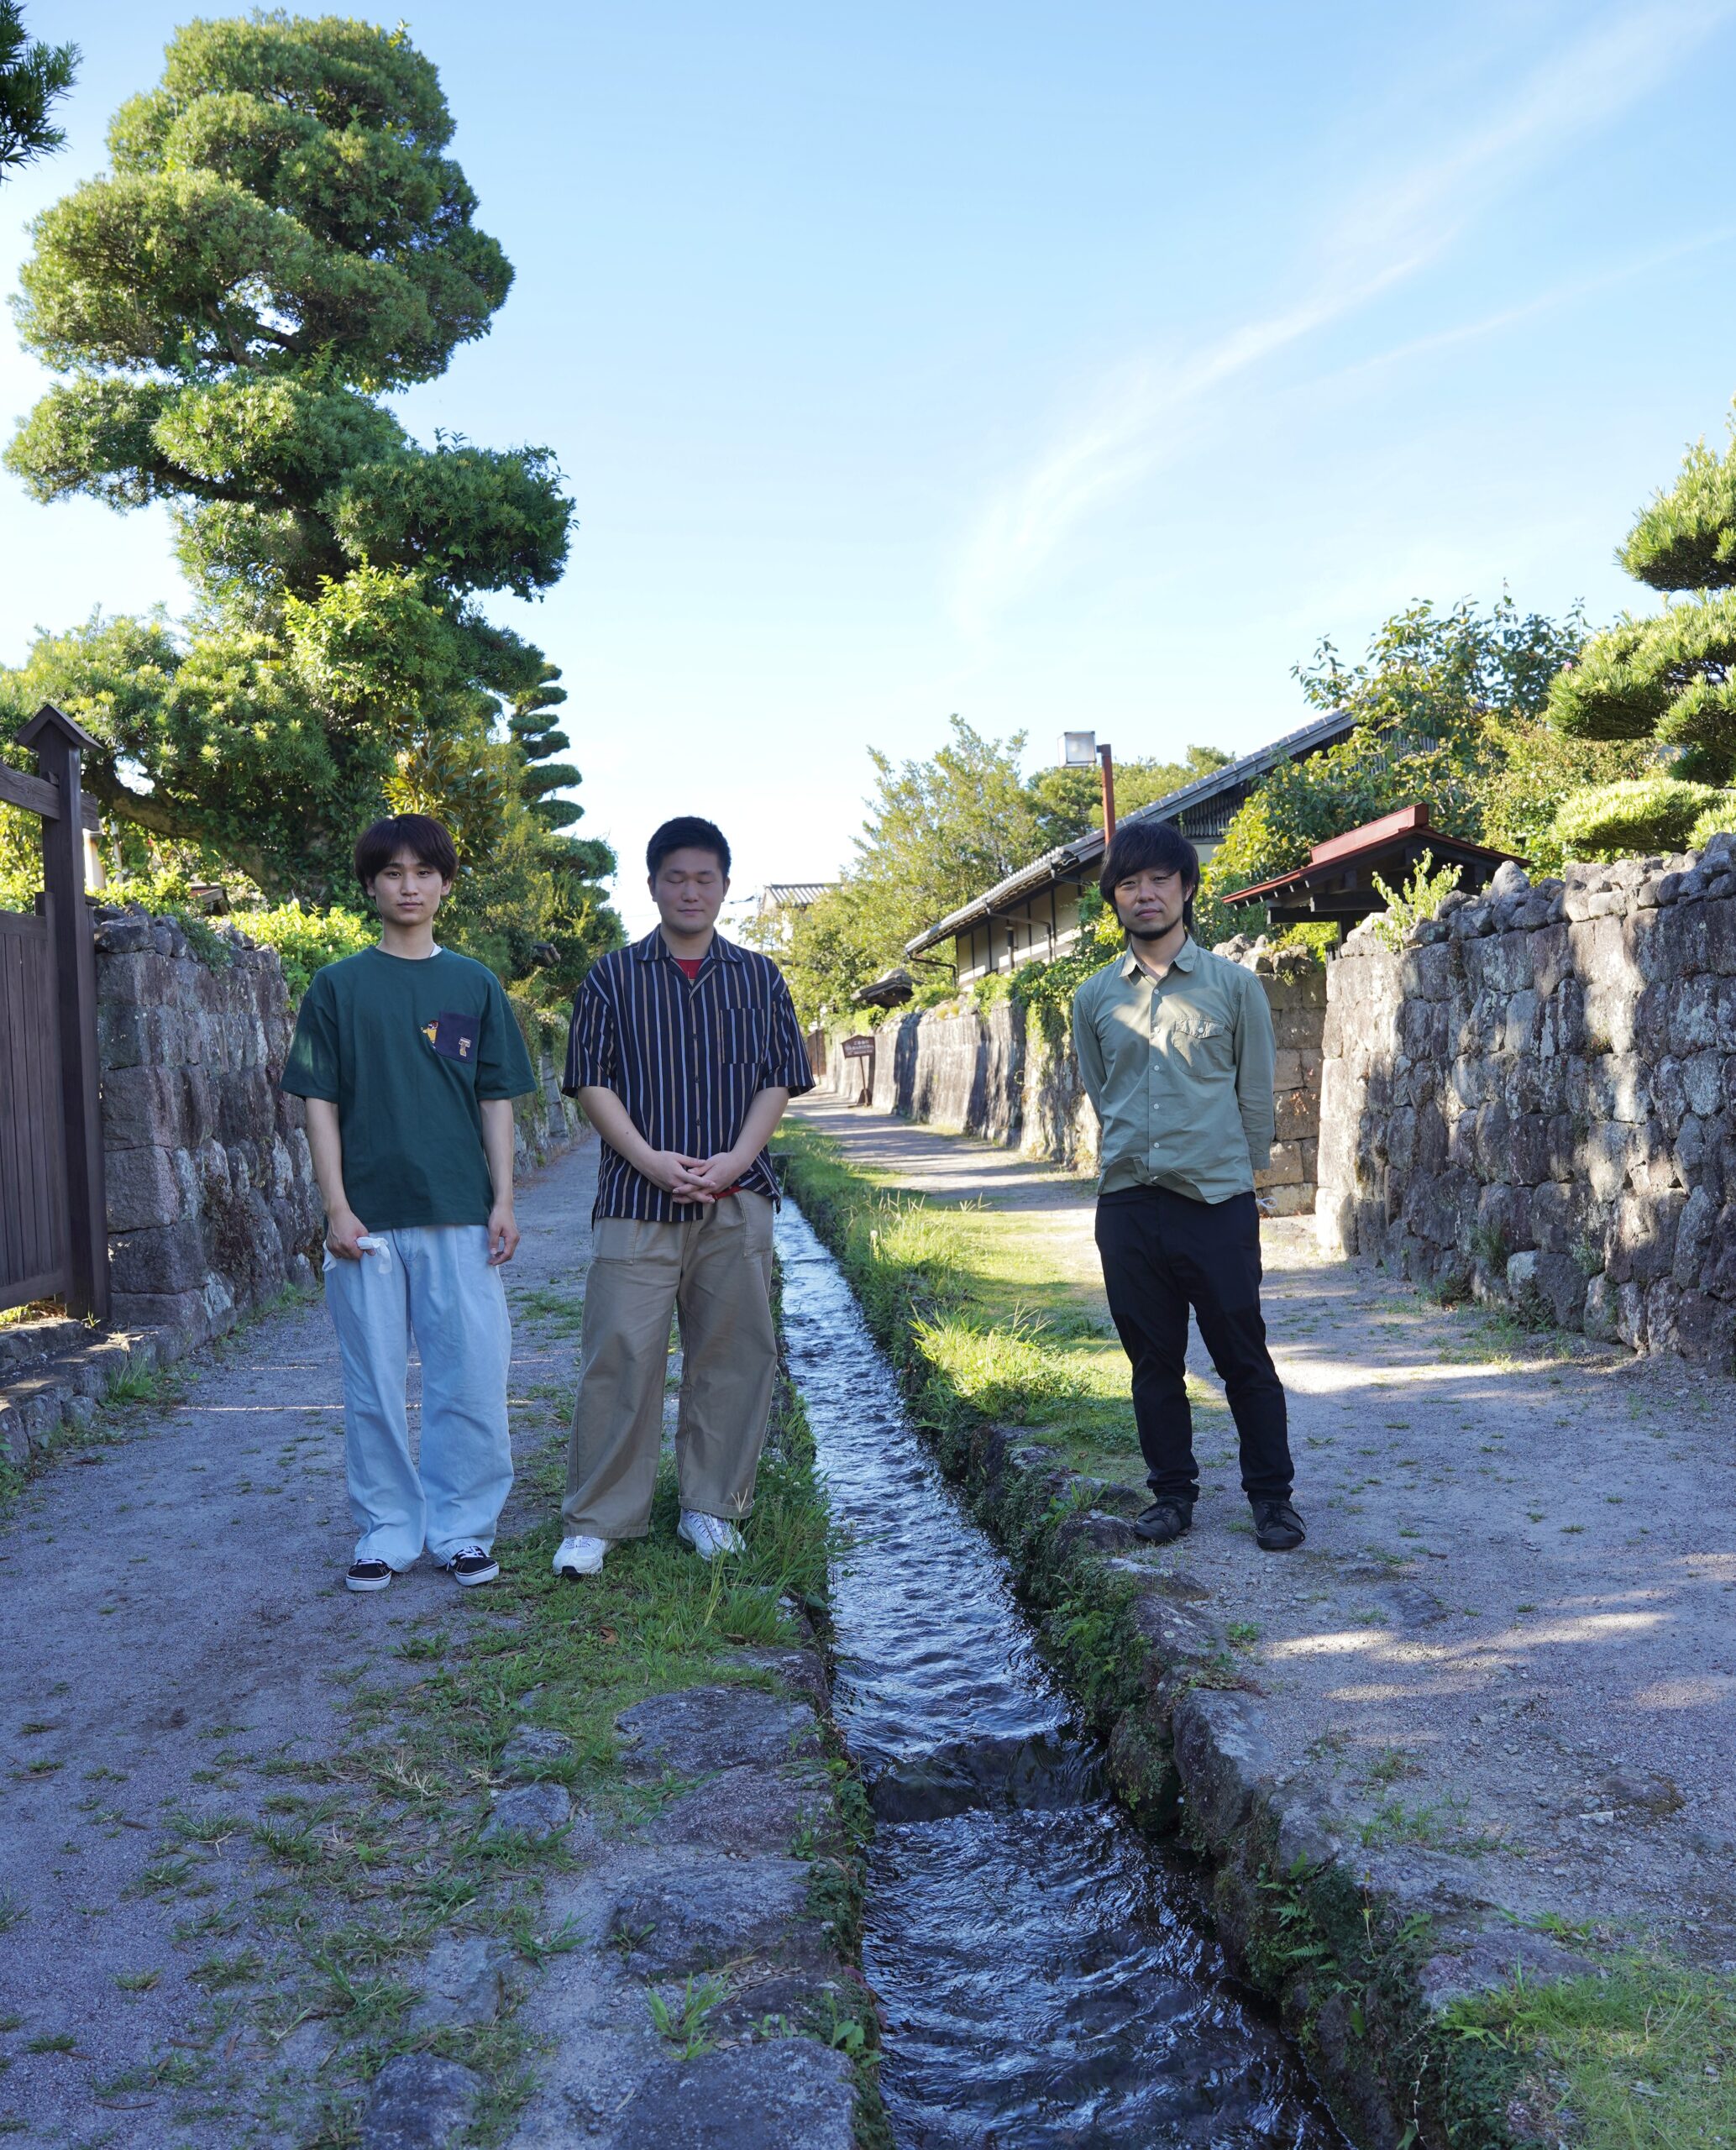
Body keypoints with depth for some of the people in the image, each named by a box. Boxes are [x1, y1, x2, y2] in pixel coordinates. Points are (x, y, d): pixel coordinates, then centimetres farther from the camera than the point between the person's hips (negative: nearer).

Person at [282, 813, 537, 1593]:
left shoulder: (474, 985, 8)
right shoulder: (339, 986, 5)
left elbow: (496, 1101, 8)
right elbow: (320, 1102, 3)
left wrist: (503, 1199, 0)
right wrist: (336, 1207, -6)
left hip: (460, 1214, 1)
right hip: (369, 1216, 0)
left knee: (471, 1378, 1)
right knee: (374, 1382, 6)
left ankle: (463, 1527, 16)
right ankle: (386, 1530, 20)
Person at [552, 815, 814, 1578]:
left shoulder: (760, 977, 12)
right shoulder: (613, 976, 7)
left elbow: (780, 1079, 8)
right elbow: (591, 1081, 2)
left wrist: (735, 1158, -7)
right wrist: (649, 1158, -11)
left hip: (737, 1200, 2)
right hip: (638, 1197, -2)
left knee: (732, 1353, 6)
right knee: (621, 1355, -4)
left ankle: (711, 1506, 20)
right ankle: (596, 1520, 7)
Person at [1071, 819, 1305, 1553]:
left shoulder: (1233, 985, 0)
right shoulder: (1095, 998, 7)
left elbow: (1255, 1098, 6)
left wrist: (1228, 1175, 9)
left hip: (1217, 1204, -2)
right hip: (1127, 1208, 3)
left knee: (1243, 1358, 4)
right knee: (1154, 1362, 11)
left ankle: (1272, 1494, 18)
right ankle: (1172, 1491, 25)